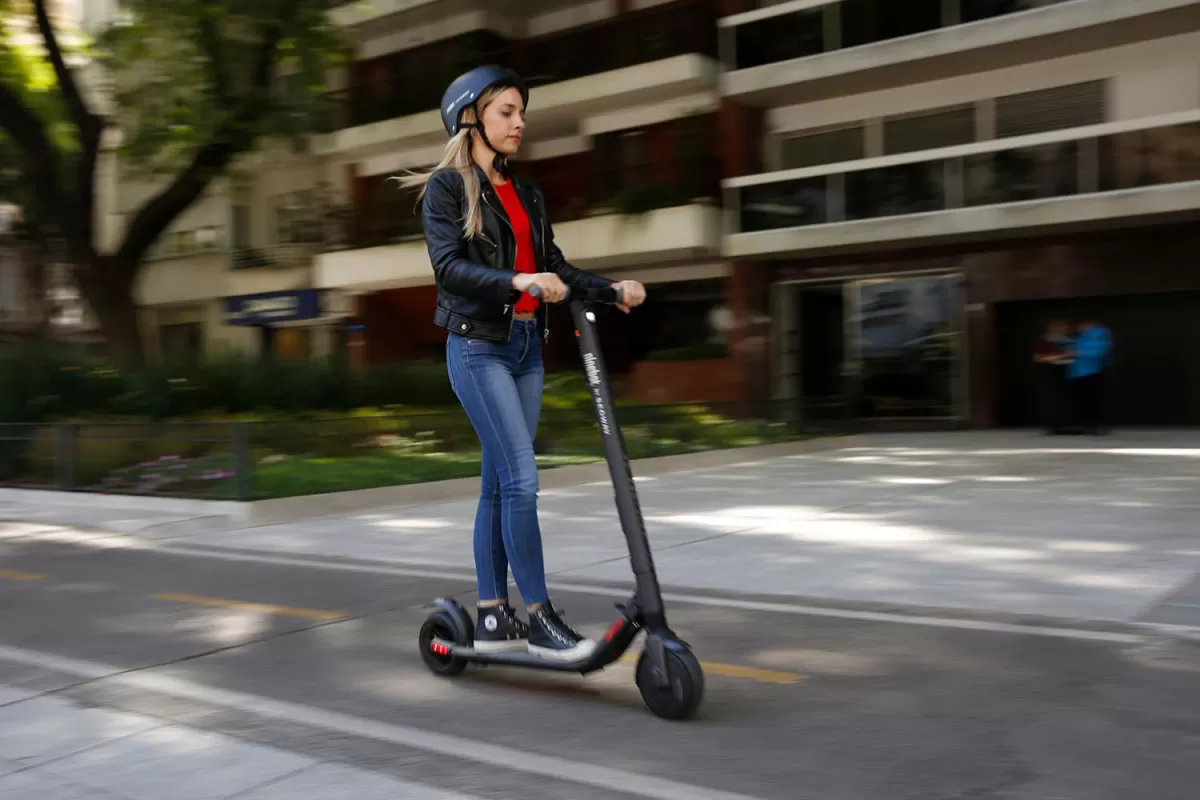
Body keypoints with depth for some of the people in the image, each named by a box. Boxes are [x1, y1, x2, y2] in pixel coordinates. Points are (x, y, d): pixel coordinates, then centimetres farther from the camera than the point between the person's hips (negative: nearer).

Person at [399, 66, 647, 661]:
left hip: (526, 347, 7)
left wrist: (611, 288, -3)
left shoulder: (526, 195, 18)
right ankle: (539, 618, -5)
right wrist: (517, 281, -29)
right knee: (521, 478, -13)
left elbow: (553, 264, 12)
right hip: (478, 347, -7)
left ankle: (492, 617, 14)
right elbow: (448, 265, -15)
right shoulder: (447, 186, -2)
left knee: (499, 481, 8)